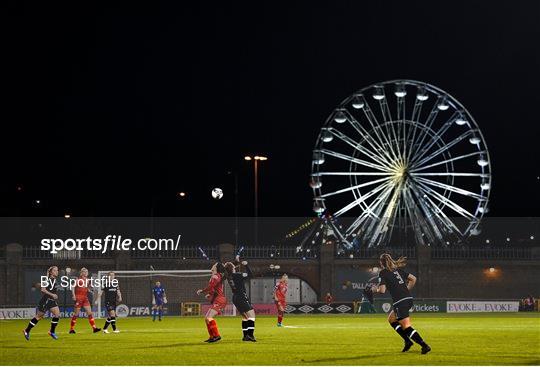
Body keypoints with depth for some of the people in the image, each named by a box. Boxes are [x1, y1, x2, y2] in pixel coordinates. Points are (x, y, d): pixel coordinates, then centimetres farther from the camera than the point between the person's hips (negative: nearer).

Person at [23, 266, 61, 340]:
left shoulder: (55, 280, 9)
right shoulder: (48, 279, -16)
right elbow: (43, 289, -24)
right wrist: (52, 294, -27)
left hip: (52, 301, 8)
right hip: (45, 300, -8)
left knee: (57, 314, -8)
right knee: (39, 316, 2)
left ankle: (52, 331, 5)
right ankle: (27, 331, 16)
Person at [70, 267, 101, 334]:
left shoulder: (87, 280, 12)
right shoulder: (78, 279, -5)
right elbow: (73, 287, -8)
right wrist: (73, 295, -20)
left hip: (85, 298, 6)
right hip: (78, 298, -6)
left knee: (90, 313, -2)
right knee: (76, 314, -1)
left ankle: (94, 328, -3)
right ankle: (71, 329, 7)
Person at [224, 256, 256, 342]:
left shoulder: (228, 276, 4)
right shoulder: (236, 275, -17)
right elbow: (250, 275, -16)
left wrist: (238, 262, 29)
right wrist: (245, 265, -12)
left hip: (235, 298, 9)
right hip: (242, 297, -9)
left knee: (245, 317, 18)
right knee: (251, 314, -10)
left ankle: (245, 336, 18)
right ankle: (250, 335, -23)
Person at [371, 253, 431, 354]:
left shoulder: (383, 272, -2)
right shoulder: (398, 270, 18)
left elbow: (382, 290, -9)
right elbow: (413, 279, 17)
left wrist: (375, 290, 11)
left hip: (400, 302, -8)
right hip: (409, 299, 8)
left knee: (407, 327, -7)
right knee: (391, 319, 25)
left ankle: (424, 346, -17)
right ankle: (407, 341, 18)